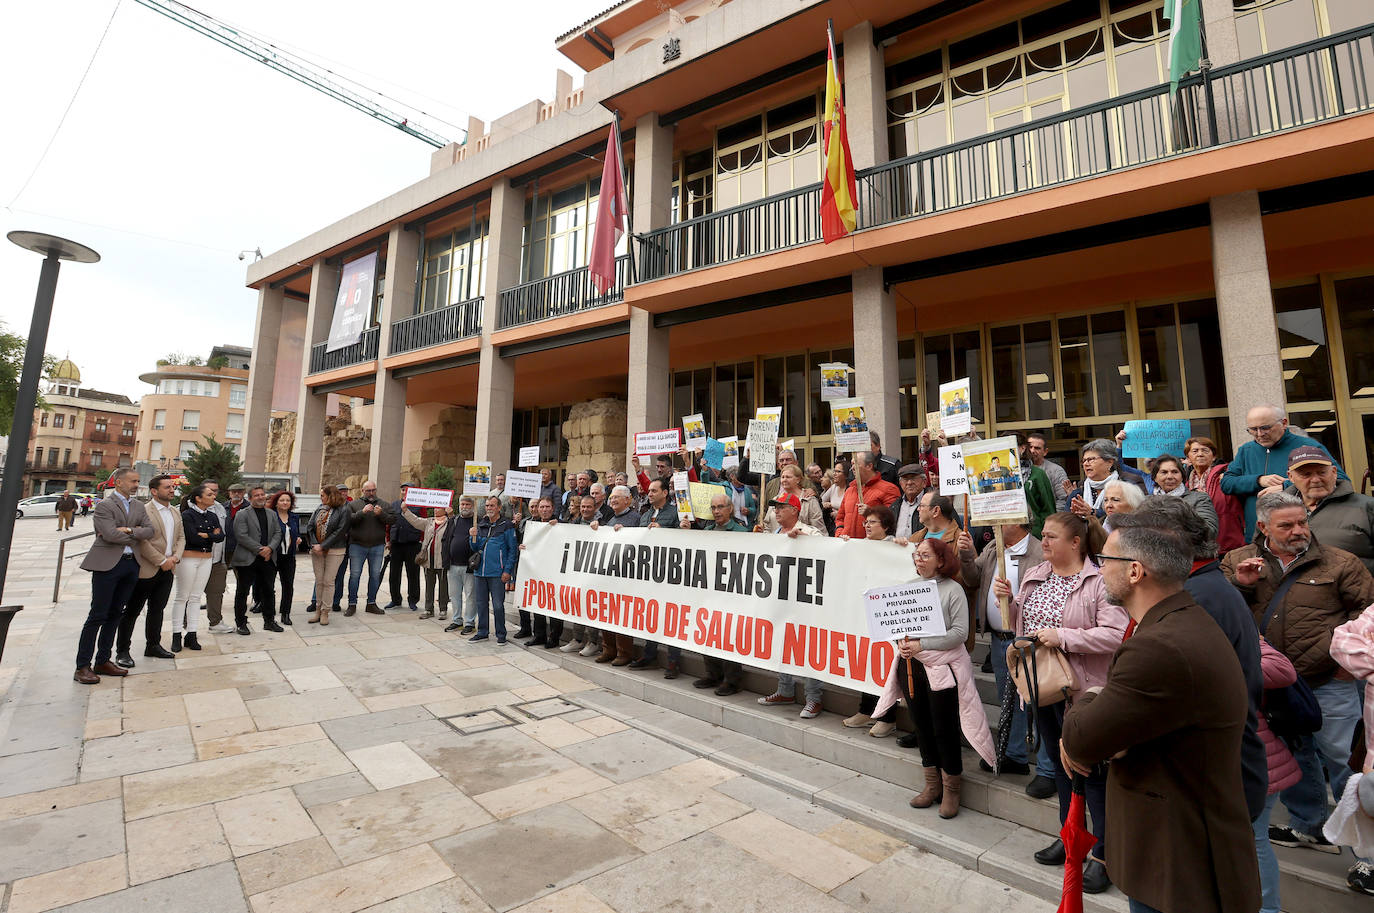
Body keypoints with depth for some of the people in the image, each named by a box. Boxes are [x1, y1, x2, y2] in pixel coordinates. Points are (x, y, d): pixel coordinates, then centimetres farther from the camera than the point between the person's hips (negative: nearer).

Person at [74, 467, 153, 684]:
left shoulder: (138, 506, 13)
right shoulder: (104, 505, -7)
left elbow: (151, 530, 4)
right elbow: (110, 534, -17)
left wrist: (129, 530, -12)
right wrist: (137, 536, -3)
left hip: (131, 564, 6)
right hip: (108, 564, -6)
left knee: (115, 614, 11)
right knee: (98, 616, -3)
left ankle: (102, 661, 20)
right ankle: (82, 667, 4)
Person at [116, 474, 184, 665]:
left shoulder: (175, 512, 12)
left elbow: (181, 537, 14)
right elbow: (142, 542, -17)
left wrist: (175, 557, -2)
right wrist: (162, 561, -16)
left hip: (167, 570, 7)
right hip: (146, 569, -7)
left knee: (157, 609, 15)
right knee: (132, 610, 4)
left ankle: (153, 645, 26)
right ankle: (122, 651, 13)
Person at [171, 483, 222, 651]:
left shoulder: (212, 516, 9)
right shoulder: (187, 515, -9)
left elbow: (221, 537, 0)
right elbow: (193, 538, -17)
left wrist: (204, 535, -12)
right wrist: (212, 535, -5)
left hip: (207, 559, 5)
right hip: (188, 558, -5)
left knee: (196, 597, 8)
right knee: (182, 597, 2)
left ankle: (191, 635, 13)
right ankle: (176, 635, 11)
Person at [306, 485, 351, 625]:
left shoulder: (344, 510, -7)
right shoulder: (319, 509, 11)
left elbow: (340, 531, -13)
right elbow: (309, 527, 6)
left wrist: (323, 546, -15)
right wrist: (314, 545, -8)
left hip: (334, 551, -5)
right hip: (317, 550, 5)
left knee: (328, 581, -1)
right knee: (319, 581, 10)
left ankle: (325, 612, 7)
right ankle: (318, 609, 19)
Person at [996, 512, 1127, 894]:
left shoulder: (1098, 582, -15)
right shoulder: (1033, 576, 7)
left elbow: (1117, 634, -24)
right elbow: (1019, 624, 13)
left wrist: (1063, 637, -26)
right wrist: (1006, 600, -5)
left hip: (1080, 689, -7)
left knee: (1092, 769, 7)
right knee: (1060, 762, 20)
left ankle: (1103, 853, 23)